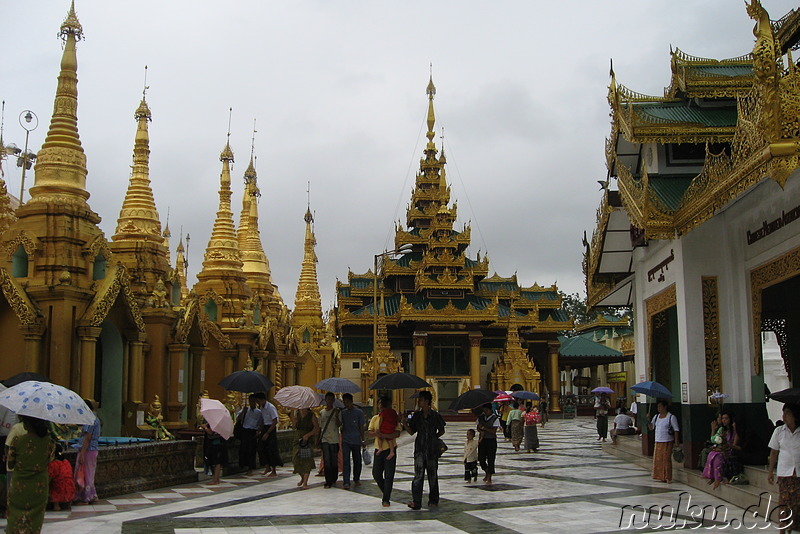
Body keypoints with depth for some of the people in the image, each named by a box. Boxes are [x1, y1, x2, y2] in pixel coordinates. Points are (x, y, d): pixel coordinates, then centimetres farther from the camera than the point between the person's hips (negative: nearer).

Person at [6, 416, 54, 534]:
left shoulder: (17, 441, -15)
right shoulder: (48, 442, -12)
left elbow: (10, 463, -5)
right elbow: (49, 462, -1)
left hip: (19, 487, -1)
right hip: (40, 488, 1)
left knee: (15, 519, 15)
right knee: (35, 523, 13)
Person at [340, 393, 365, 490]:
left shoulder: (358, 412, -1)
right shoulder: (343, 412, 8)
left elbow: (361, 427, 1)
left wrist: (363, 440, -1)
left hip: (356, 440, -1)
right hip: (345, 441, 2)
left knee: (357, 461, 8)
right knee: (346, 461, -7)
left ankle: (356, 479, 27)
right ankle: (346, 482, -11)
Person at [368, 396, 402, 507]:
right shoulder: (375, 418, 11)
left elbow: (397, 434, -12)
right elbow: (370, 433, 6)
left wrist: (384, 435, -23)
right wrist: (376, 433, -16)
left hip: (390, 449, -4)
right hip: (378, 449, 4)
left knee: (389, 475, -5)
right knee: (376, 474, 5)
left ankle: (386, 499, 0)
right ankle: (386, 493, 27)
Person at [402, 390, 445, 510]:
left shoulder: (435, 415, -3)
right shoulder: (417, 415, 6)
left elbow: (441, 431, 7)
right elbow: (411, 431, 6)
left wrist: (434, 437, -3)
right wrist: (404, 423, -8)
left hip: (432, 449, -2)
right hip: (419, 448, 2)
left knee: (432, 475, 8)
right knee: (418, 474, -8)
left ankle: (433, 500, 21)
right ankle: (416, 501, -11)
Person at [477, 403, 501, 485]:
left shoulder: (495, 418, -8)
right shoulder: (481, 417, 6)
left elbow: (494, 431, -13)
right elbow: (478, 428, 10)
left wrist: (484, 428, -18)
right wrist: (482, 431, -11)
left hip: (491, 441, -4)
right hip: (482, 440, 4)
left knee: (490, 459, -3)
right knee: (481, 458, 2)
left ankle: (489, 478, 7)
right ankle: (487, 472, 28)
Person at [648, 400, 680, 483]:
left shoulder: (671, 417, -5)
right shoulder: (656, 416, 12)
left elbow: (676, 430, -6)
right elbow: (651, 428, 15)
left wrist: (676, 442, -11)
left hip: (668, 442, -6)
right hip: (658, 441, 6)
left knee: (666, 459, -6)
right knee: (658, 459, 4)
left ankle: (668, 478, -1)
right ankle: (660, 477, 13)